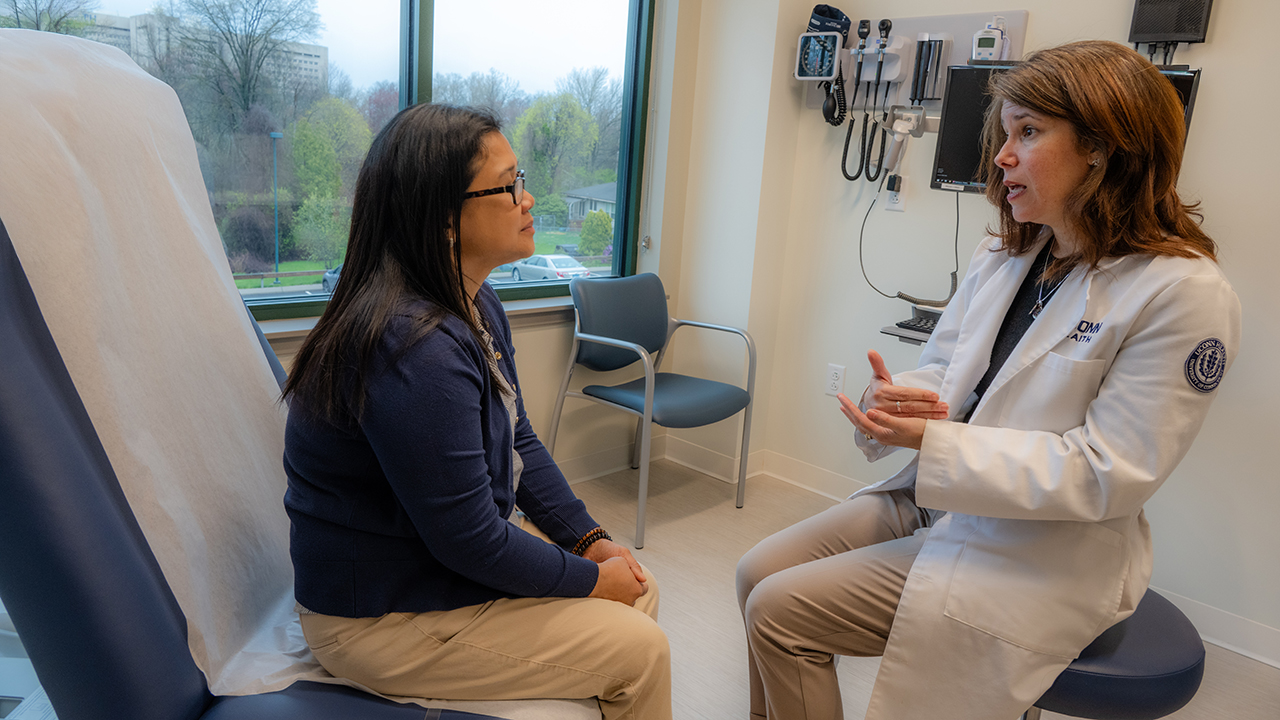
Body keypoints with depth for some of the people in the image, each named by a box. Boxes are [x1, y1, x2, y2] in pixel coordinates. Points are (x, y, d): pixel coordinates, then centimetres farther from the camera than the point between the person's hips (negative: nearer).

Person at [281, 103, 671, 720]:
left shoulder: (477, 303, 2)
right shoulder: (415, 349, -32)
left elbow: (519, 441, 10)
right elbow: (473, 544, -27)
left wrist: (589, 538, 1)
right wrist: (592, 580, -12)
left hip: (458, 546, 10)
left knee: (638, 588, 10)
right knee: (641, 651, -5)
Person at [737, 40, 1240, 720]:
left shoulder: (1186, 294, -18)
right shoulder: (1001, 255, 6)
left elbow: (1108, 474, -20)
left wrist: (935, 440, -25)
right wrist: (894, 398, -14)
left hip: (1043, 554, -7)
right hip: (934, 497, 7)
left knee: (780, 611, -14)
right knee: (759, 571, -2)